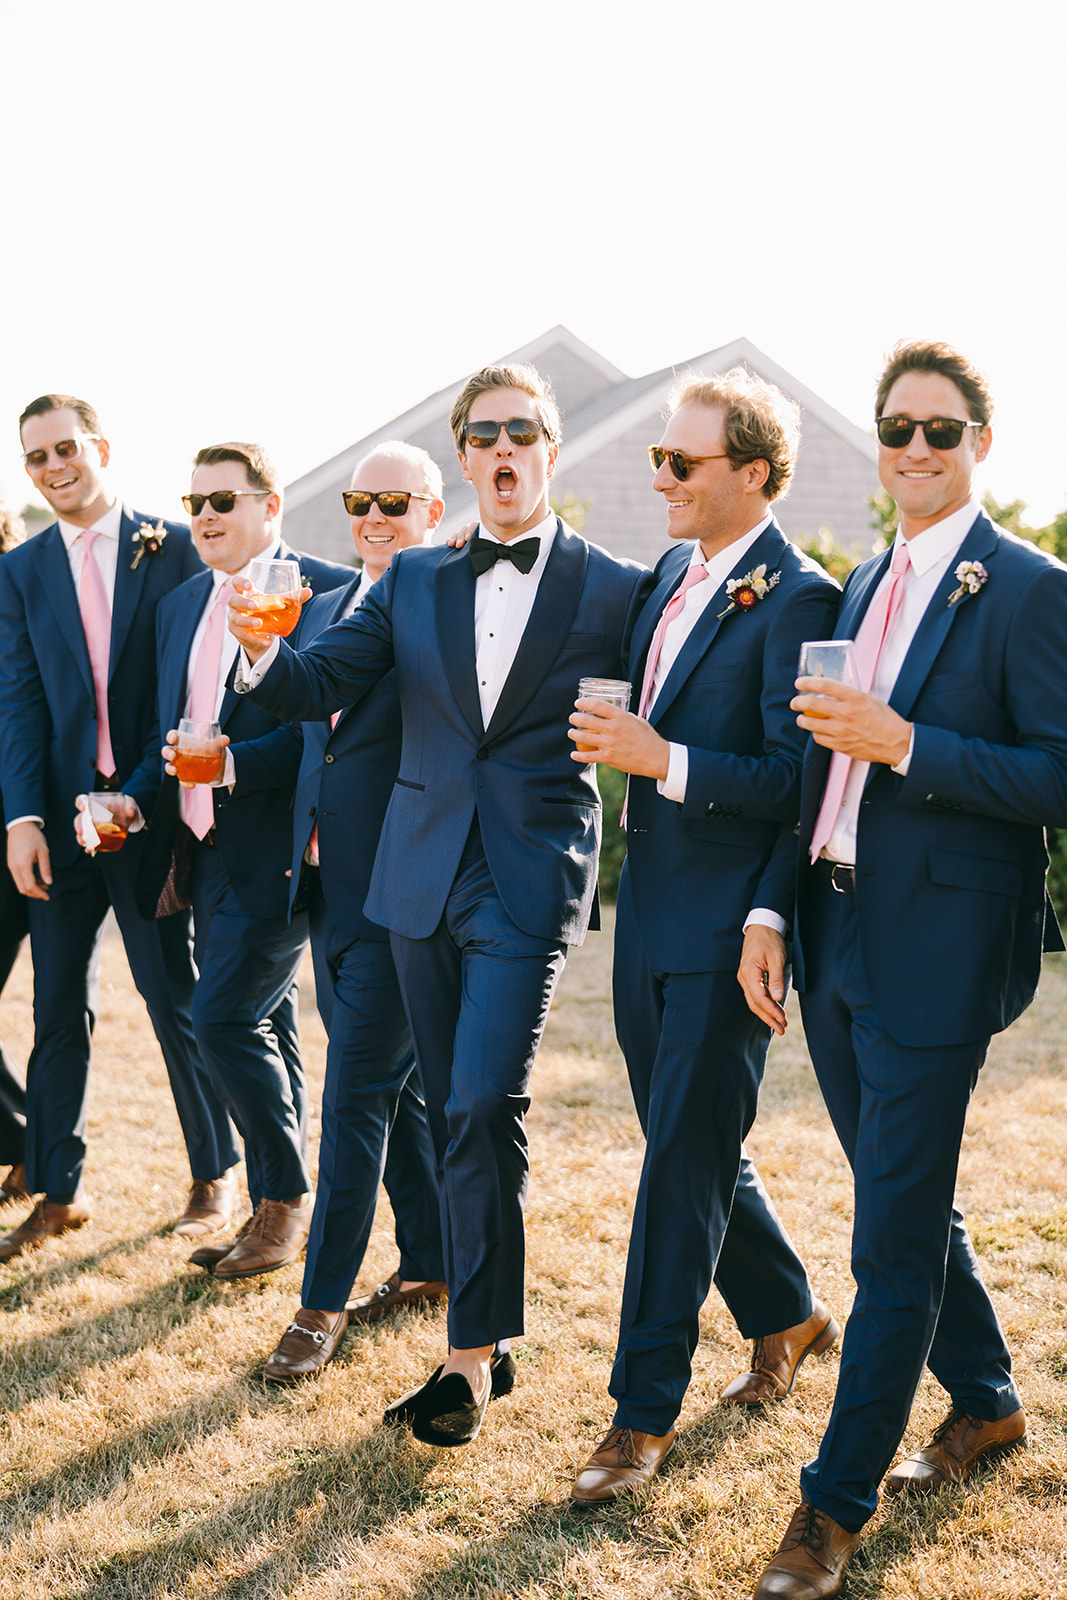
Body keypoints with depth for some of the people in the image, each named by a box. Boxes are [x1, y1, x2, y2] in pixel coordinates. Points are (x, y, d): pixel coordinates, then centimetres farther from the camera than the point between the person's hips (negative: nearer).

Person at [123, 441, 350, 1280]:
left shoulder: (325, 591, -9)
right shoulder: (181, 605, 16)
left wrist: (236, 763, -24)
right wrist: (136, 798, 3)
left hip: (273, 850, -8)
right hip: (204, 851, 8)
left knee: (225, 1018, -11)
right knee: (264, 1031, 13)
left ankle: (287, 1195, 7)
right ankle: (276, 1212, 22)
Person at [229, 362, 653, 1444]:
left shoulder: (615, 589, 1)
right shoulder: (413, 582, 11)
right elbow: (321, 684, 3)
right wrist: (262, 652, -16)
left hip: (529, 879, -4)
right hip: (422, 876, 4)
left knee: (483, 1109, -14)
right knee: (450, 1114, 11)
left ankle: (469, 1357, -3)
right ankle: (488, 1329, 24)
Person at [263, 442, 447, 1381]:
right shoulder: (324, 611, 16)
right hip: (329, 887, 8)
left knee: (357, 1093, -4)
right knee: (398, 1085, 17)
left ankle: (324, 1303, 5)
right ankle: (431, 1266, 29)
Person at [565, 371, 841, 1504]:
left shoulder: (797, 598, -14)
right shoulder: (674, 572, 11)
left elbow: (796, 781, -19)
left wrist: (664, 761, -26)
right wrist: (619, 741, 5)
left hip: (724, 925, -8)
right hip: (649, 910, 8)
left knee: (685, 1159, -2)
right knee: (690, 1144, 18)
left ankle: (644, 1411, 8)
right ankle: (787, 1316, 39)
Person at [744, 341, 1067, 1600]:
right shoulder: (864, 587, 14)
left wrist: (903, 743, -22)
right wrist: (773, 915, 9)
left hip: (937, 953, -7)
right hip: (837, 945, 8)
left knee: (896, 1231, 0)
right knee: (906, 1200, 19)